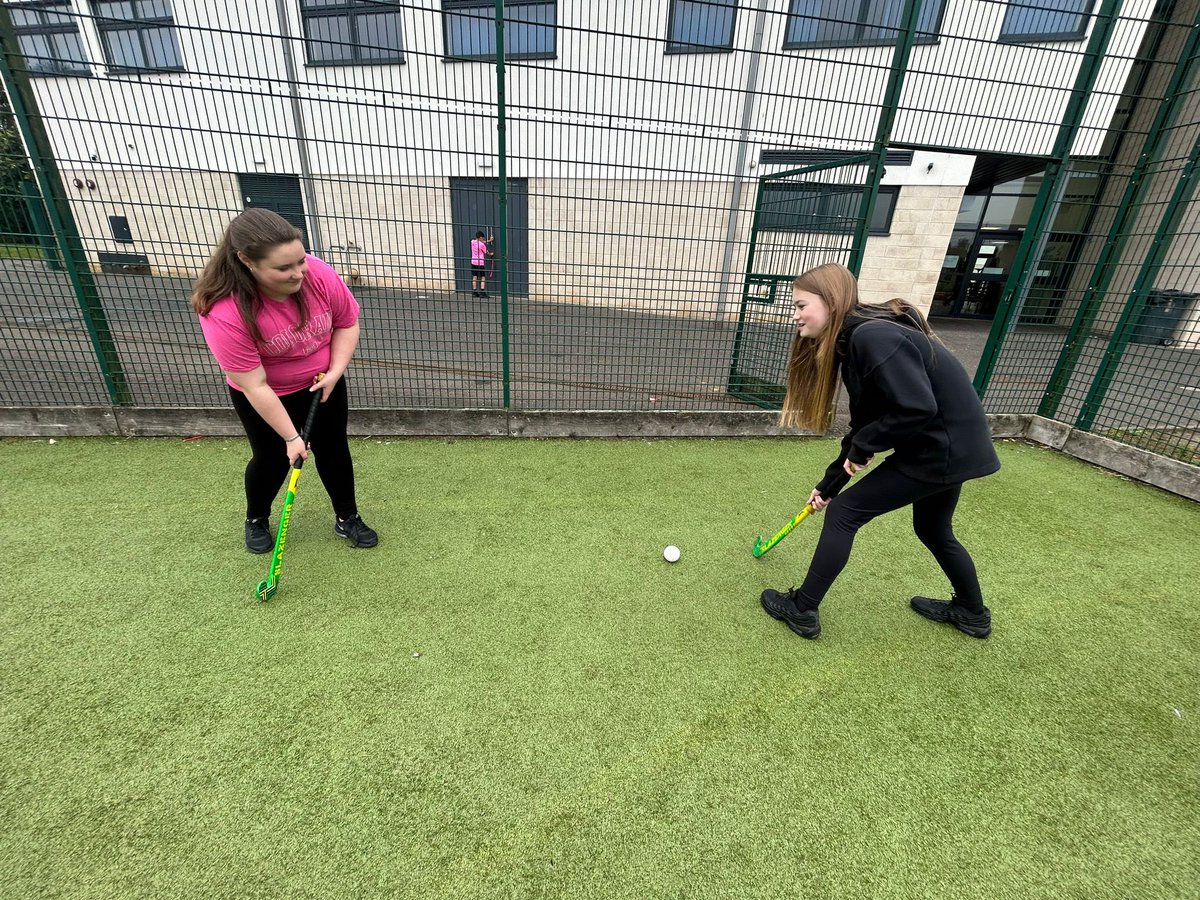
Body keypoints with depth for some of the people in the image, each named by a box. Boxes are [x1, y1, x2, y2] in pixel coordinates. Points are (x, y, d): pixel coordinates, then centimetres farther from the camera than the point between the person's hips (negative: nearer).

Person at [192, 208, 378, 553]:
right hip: (266, 399, -3)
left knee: (334, 450, 11)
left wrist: (335, 370, -17)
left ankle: (348, 519, 30)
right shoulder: (225, 314, -33)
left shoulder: (319, 274, -25)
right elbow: (255, 386, -28)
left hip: (322, 385, 3)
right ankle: (256, 519, 42)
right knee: (272, 459, 11)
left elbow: (347, 323, -6)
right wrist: (291, 437, -25)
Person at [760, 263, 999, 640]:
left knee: (844, 512, -4)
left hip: (942, 449, -10)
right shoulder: (853, 341, 6)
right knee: (933, 530, 27)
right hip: (951, 446, 10)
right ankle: (973, 613, 50)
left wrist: (862, 447, -16)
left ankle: (802, 610, 9)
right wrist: (830, 483, 12)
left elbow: (917, 409, -32)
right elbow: (864, 424, 11)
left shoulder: (874, 337, -25)